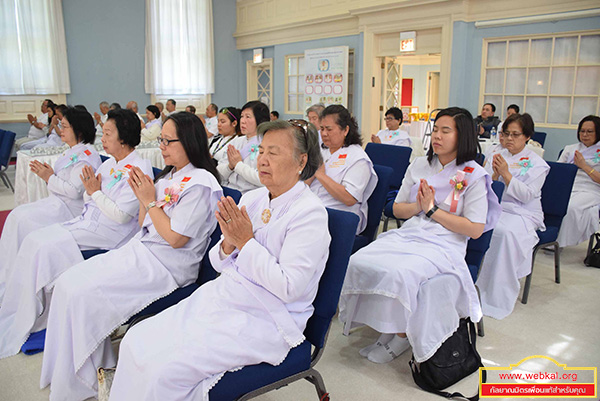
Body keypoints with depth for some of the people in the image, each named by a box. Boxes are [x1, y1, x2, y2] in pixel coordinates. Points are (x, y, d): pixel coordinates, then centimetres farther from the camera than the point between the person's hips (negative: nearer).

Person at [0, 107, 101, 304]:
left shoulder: (85, 155, -15)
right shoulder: (73, 151, 16)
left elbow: (74, 190, -21)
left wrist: (49, 177, -12)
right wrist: (49, 173, 3)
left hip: (69, 208, -10)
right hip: (57, 202, 10)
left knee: (21, 219, -16)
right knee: (17, 215, -2)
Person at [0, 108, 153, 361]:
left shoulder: (139, 169, -12)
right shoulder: (109, 164, 14)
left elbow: (121, 215, -19)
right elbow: (88, 200, 18)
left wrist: (96, 192, -9)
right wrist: (90, 188, -2)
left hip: (109, 233, -8)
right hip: (87, 221, 9)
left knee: (46, 248, -17)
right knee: (34, 240, -7)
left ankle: (28, 324, 0)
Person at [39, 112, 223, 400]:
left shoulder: (200, 183, -14)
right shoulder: (168, 176, 15)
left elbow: (175, 238, -19)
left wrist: (150, 201, -10)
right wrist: (141, 195, 2)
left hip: (166, 265, -9)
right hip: (138, 250, 9)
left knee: (82, 294, -16)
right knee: (67, 283, -3)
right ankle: (65, 373, 7)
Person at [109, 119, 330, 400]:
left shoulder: (310, 213, -13)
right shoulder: (251, 199, 7)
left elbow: (289, 288, -20)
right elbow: (218, 264, 11)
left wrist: (245, 241, -18)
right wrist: (228, 243, -12)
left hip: (263, 321, -7)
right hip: (222, 295, 7)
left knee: (167, 369, -19)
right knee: (136, 341, -4)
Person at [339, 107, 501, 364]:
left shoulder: (474, 176, -1)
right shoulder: (419, 165, 14)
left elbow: (475, 229, -7)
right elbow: (397, 209, 16)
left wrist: (433, 209, -10)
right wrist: (418, 206, -6)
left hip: (443, 244, -5)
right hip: (407, 235, 5)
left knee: (399, 274, -34)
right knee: (359, 262, -21)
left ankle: (401, 335, -6)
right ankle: (386, 329, -5)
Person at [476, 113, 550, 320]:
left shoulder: (536, 163, 4)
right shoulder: (496, 157, 16)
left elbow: (527, 195, -7)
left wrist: (506, 173, -16)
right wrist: (494, 174, -10)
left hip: (522, 213, -3)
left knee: (504, 231, -36)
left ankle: (497, 297, -26)